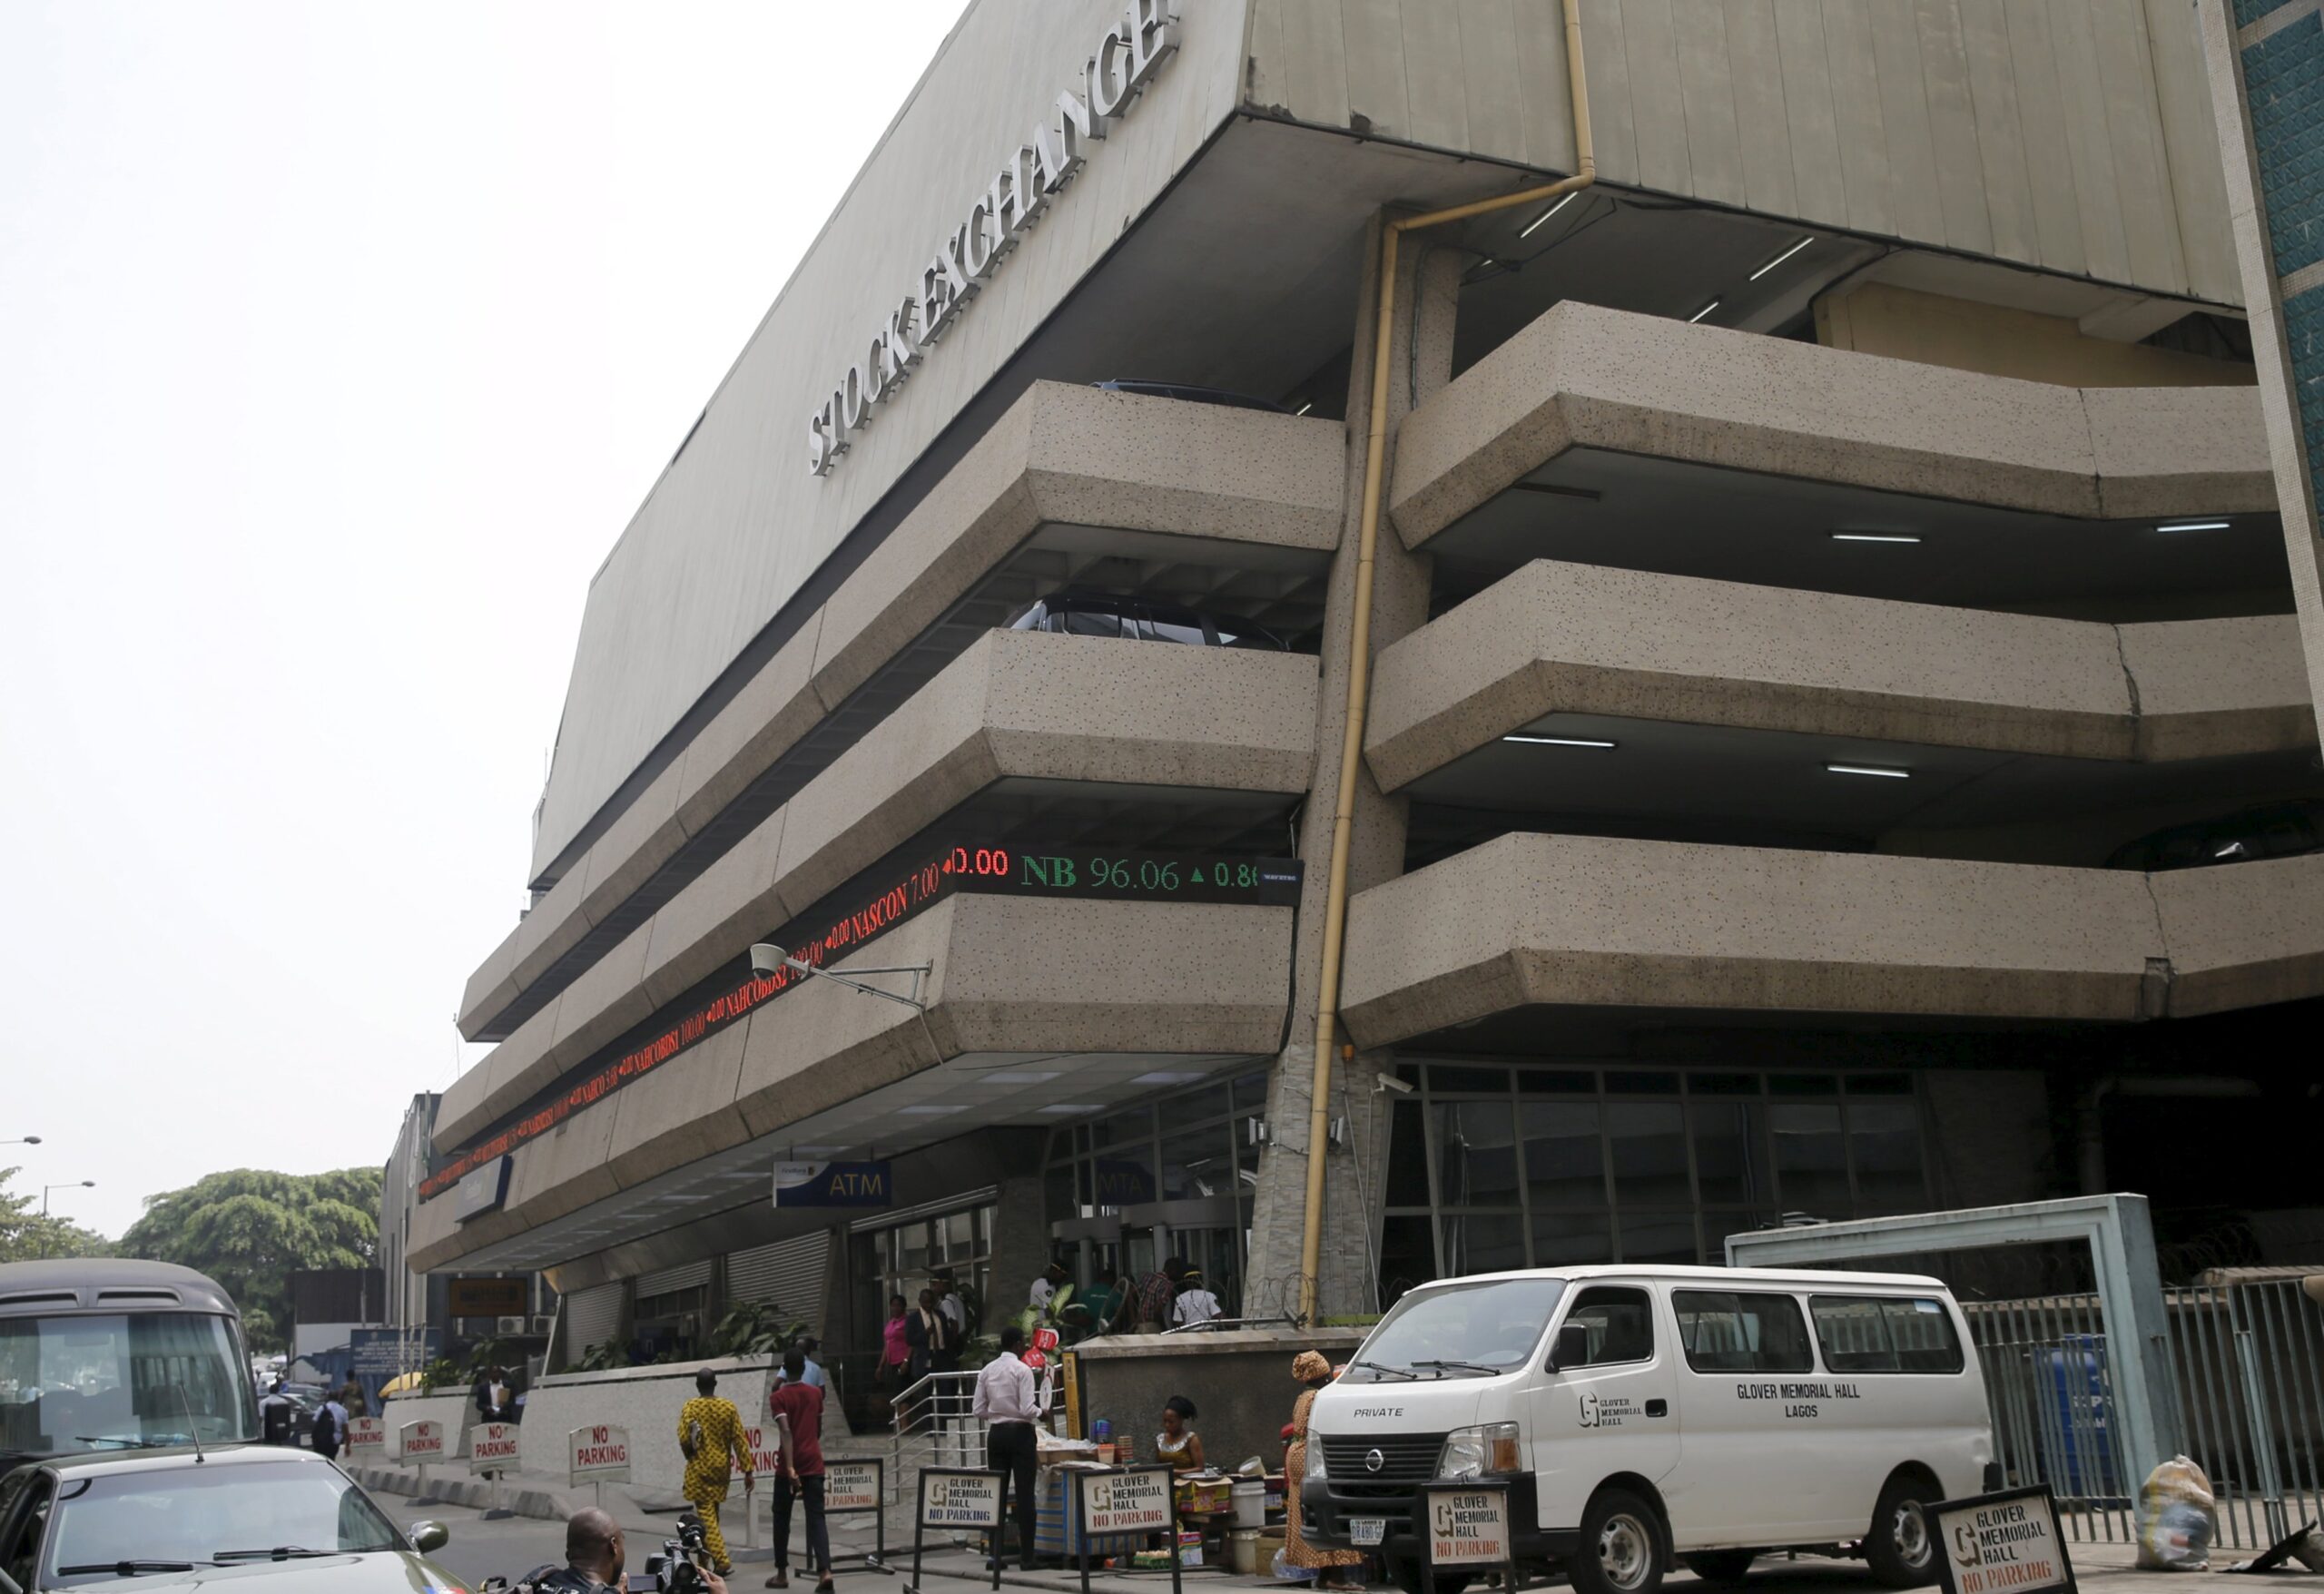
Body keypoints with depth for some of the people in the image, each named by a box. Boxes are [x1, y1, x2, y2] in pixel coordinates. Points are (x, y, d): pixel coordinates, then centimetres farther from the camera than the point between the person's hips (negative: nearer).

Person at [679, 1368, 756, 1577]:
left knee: (706, 1516, -3)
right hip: (721, 1468, 4)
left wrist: (691, 1456, 8)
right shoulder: (728, 1407, -1)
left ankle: (722, 1560, -16)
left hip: (699, 1469, -4)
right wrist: (747, 1471, 0)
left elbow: (684, 1440, -14)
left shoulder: (690, 1408, -9)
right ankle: (706, 1561, 24)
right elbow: (740, 1441, -3)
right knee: (712, 1514, 17)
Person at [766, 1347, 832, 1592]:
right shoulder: (816, 1393, 8)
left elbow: (785, 1432, -18)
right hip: (814, 1462, 3)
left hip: (790, 1465, -3)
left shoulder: (778, 1397, -6)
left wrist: (790, 1468, -24)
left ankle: (782, 1574, 18)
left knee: (782, 1518, 13)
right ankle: (825, 1571, -20)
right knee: (816, 1518, -2)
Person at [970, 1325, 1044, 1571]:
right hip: (1020, 1433, -5)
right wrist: (1041, 1413, 3)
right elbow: (1027, 1410, -16)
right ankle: (1027, 1556, 0)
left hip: (996, 1434, 5)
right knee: (1024, 1495, -1)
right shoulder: (1022, 1370, -11)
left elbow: (977, 1411, 4)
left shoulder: (987, 1371, 5)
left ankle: (995, 1554, 7)